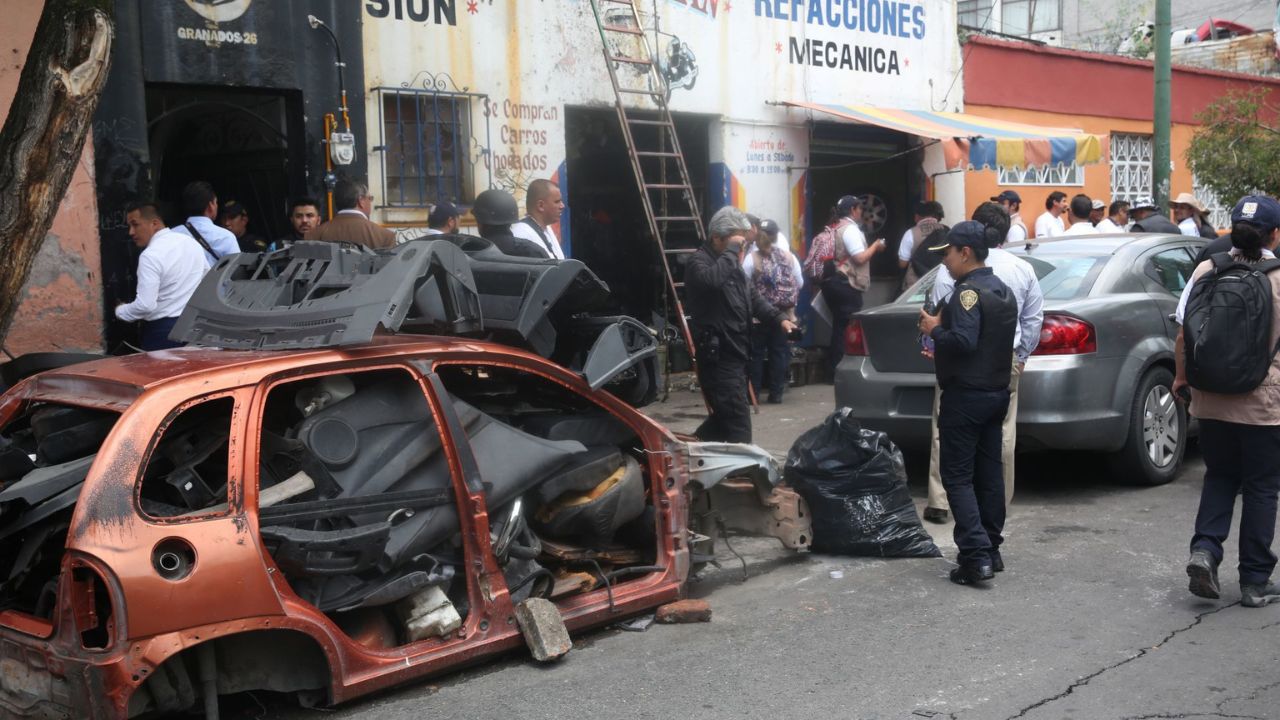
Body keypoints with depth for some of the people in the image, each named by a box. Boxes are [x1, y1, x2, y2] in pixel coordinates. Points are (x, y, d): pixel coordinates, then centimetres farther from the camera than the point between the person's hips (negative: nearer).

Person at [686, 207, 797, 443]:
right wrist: (732, 251, -23)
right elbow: (711, 280, -36)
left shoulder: (731, 263, 19)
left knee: (726, 417, 18)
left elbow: (752, 297, 23)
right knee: (738, 423, -12)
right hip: (717, 356, -10)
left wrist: (779, 318, 7)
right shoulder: (699, 261, -11)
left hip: (735, 353, 10)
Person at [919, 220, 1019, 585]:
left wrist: (935, 330, -11)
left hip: (966, 396, -9)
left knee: (957, 477, -5)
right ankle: (991, 550, 20)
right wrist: (942, 350, 24)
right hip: (997, 392, 9)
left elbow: (964, 340, -28)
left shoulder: (969, 291, -16)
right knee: (988, 473, 14)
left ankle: (976, 555, -12)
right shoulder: (1003, 291, 14)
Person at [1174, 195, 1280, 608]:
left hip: (1211, 399, 3)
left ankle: (1205, 549, 0)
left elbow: (1184, 333, -1)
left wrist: (1181, 376, 13)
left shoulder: (1207, 271, -5)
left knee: (1220, 476, 20)